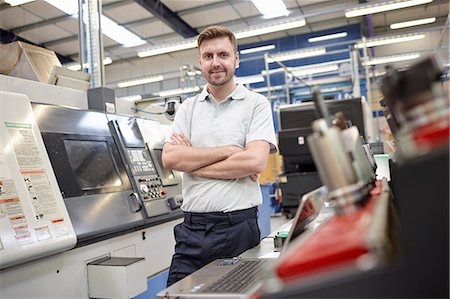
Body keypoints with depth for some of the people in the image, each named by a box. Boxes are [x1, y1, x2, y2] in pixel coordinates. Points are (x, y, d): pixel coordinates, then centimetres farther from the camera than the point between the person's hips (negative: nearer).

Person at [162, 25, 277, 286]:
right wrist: (229, 151, -11)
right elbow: (170, 158, -4)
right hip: (192, 228, 3)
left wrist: (191, 160, -7)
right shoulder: (188, 109, 10)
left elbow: (255, 161, -14)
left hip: (238, 226, -2)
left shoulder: (257, 104, 0)